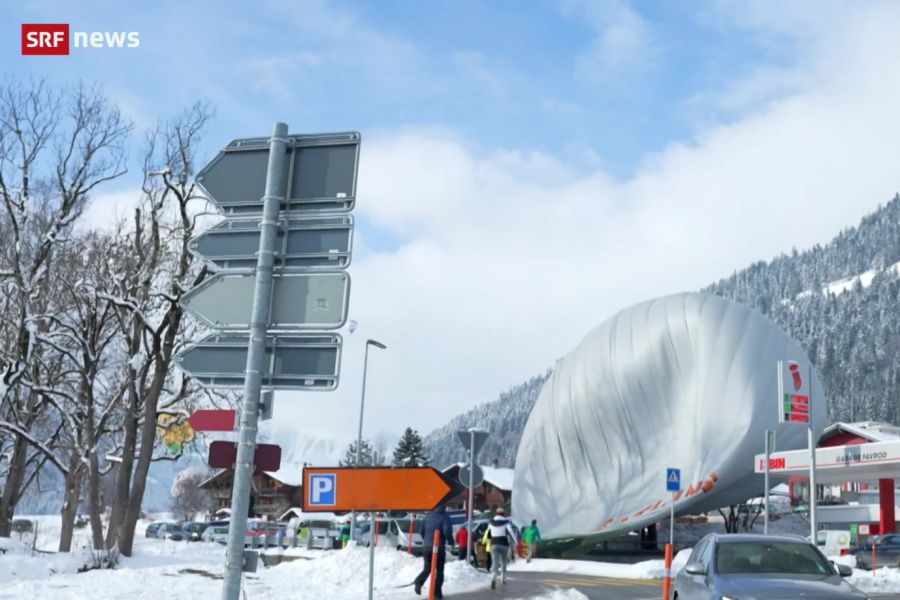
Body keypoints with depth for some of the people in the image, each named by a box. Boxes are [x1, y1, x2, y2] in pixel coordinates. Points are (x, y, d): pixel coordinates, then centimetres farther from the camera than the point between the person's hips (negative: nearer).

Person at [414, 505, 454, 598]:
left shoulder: (427, 516, 9)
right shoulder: (444, 517, -7)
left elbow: (422, 531, 14)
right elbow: (447, 531, -18)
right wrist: (450, 541, 0)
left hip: (427, 546, 4)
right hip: (439, 547, -4)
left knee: (427, 568, 12)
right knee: (439, 570, 7)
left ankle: (419, 581, -16)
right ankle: (437, 592, 2)